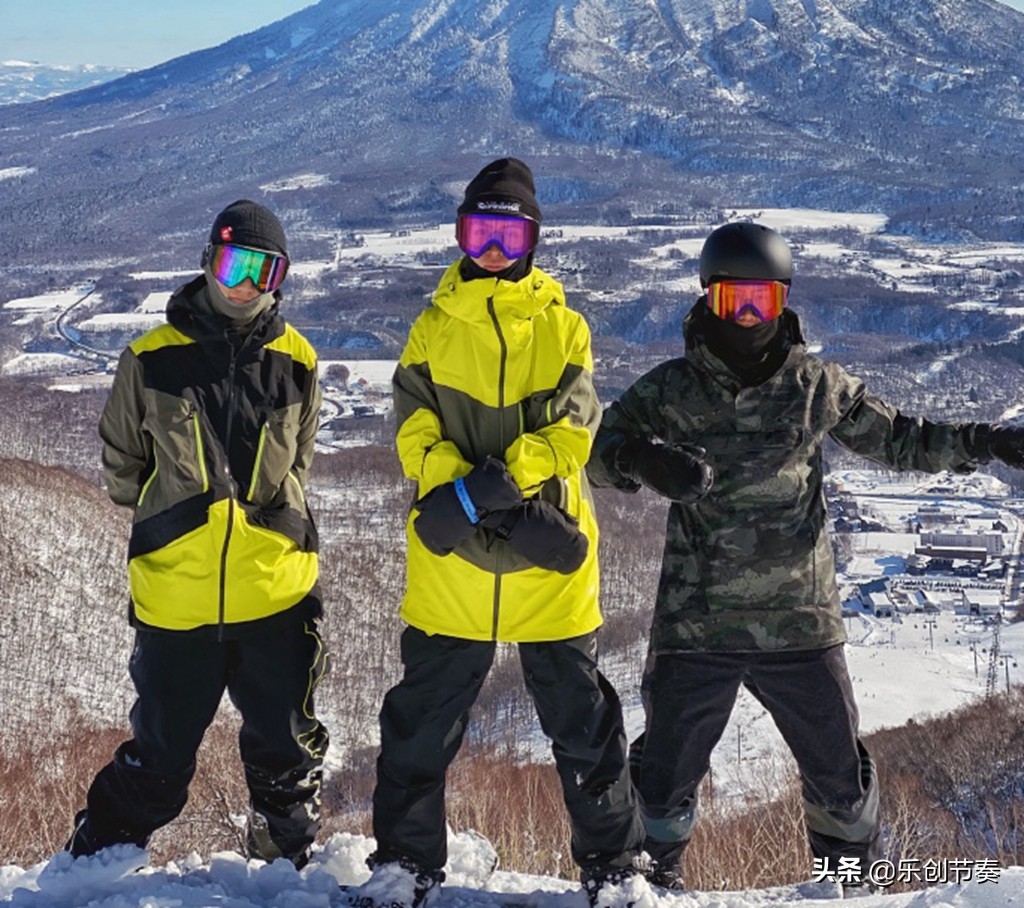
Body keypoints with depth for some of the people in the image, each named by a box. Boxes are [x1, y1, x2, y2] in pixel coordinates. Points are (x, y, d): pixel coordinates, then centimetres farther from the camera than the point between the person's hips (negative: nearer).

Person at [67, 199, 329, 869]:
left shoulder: (296, 362, 5)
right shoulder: (152, 360, -2)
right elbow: (121, 463, 11)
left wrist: (270, 524, 11)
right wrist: (176, 519, 9)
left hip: (276, 593, 2)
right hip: (176, 597, -2)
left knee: (288, 752, 12)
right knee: (159, 757, 6)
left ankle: (289, 863, 32)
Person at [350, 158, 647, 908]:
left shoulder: (563, 327, 4)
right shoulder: (434, 328, 7)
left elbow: (572, 431, -8)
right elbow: (415, 432, -2)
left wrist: (497, 482, -22)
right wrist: (460, 491, -21)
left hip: (550, 563, -1)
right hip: (452, 563, 1)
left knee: (582, 719, 8)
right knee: (422, 718, 8)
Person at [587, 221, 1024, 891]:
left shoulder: (819, 386, 4)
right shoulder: (671, 390, -1)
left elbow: (896, 440, 16)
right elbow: (599, 451, -9)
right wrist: (640, 457, -31)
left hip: (801, 622, 1)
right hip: (695, 624, -1)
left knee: (839, 772, 10)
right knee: (669, 767, 7)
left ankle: (853, 878, 35)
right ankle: (654, 875, 33)